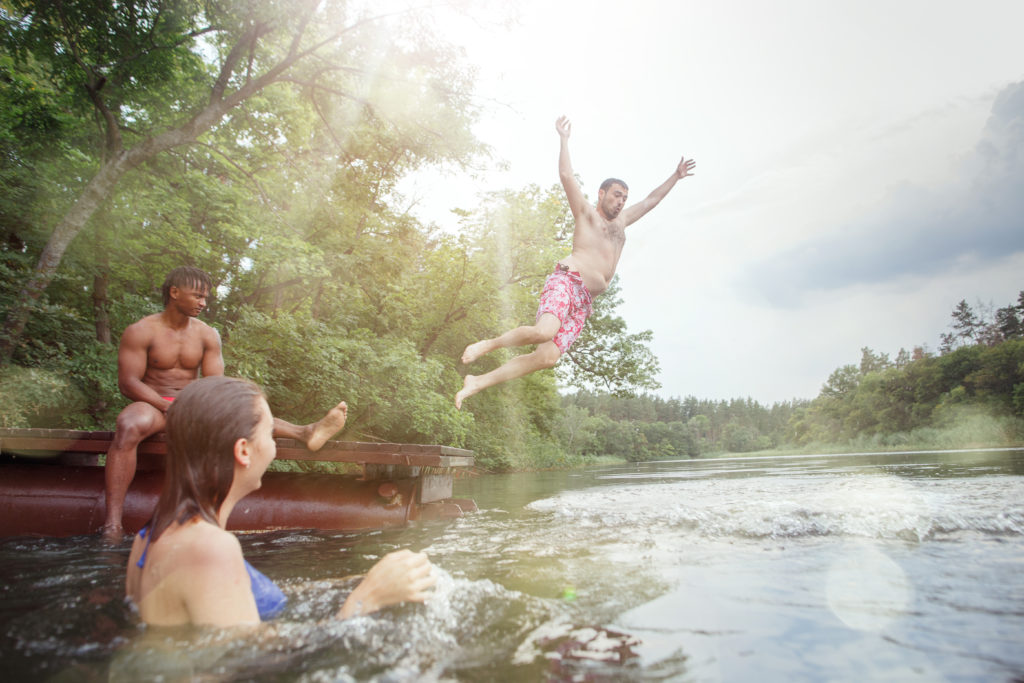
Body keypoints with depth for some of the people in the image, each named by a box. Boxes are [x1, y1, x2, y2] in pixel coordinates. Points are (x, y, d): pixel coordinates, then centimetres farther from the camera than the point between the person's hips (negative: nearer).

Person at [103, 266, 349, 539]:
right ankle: (112, 522, -42)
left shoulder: (207, 335, 7)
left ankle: (305, 432, -42)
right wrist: (167, 406, -24)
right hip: (153, 404, -4)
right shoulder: (140, 332, -4)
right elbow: (127, 382, -11)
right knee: (129, 427, -37)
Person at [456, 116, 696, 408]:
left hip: (584, 300, 6)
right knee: (544, 331, -36)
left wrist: (675, 177, 41)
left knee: (548, 357, -11)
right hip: (566, 281, -6)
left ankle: (478, 382, -6)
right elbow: (567, 176, 3)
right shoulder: (585, 212, 14)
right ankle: (487, 344, -11)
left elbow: (649, 201, 41)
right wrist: (564, 139, 3)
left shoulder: (620, 221, 33)